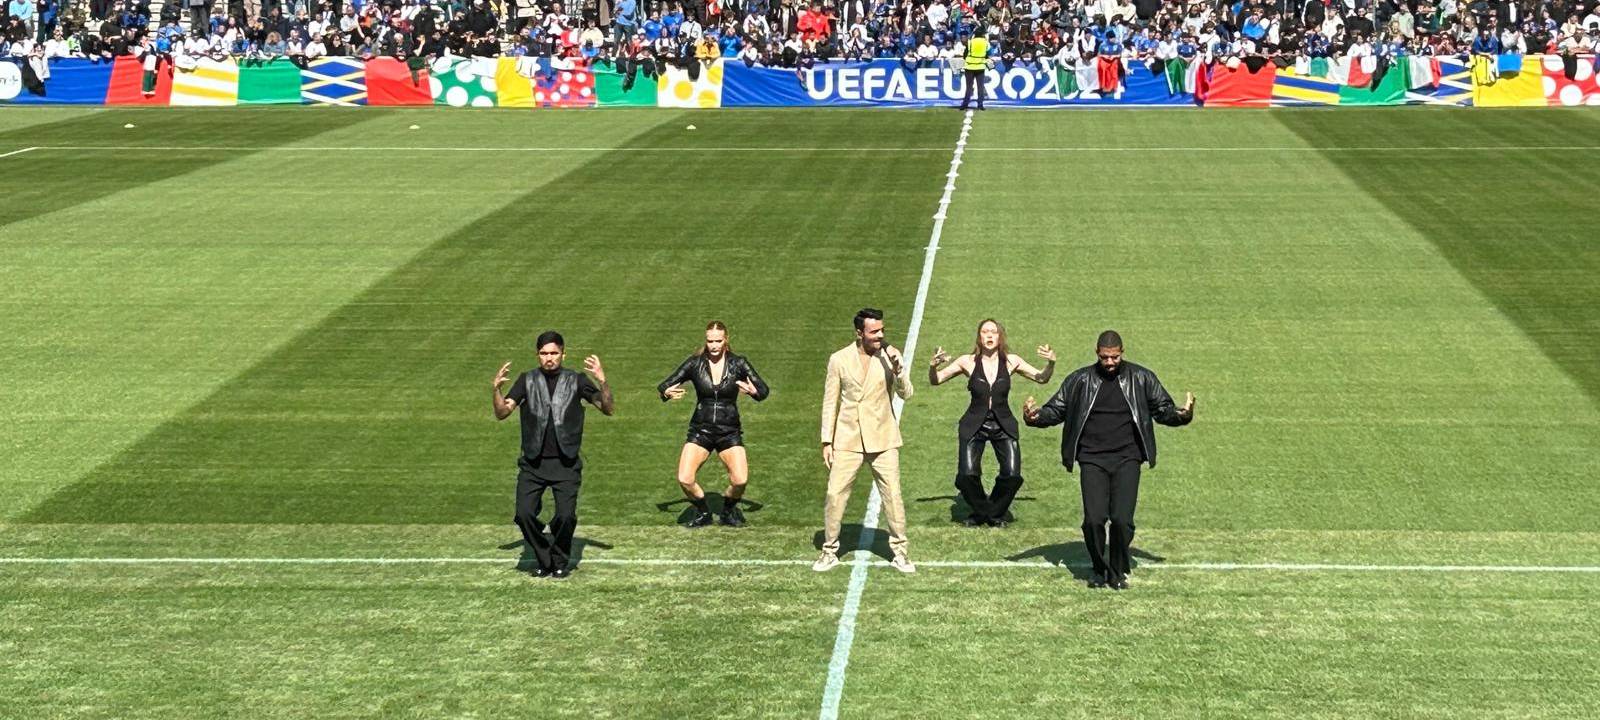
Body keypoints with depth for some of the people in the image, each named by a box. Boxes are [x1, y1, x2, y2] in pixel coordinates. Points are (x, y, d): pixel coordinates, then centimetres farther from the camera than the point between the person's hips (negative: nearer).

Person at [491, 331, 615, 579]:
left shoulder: (576, 381, 6)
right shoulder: (527, 380, 10)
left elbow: (609, 409, 1)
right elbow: (502, 413, 4)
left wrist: (602, 381, -16)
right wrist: (496, 389, -15)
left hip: (566, 463, -1)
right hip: (532, 463, 1)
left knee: (566, 515, -15)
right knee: (524, 514, -11)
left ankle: (560, 562, 10)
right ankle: (543, 561, 12)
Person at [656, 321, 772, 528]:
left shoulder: (738, 364, -1)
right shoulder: (695, 363, -1)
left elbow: (764, 391, -2)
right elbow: (663, 386, 1)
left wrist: (753, 391, -26)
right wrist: (667, 393, -23)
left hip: (729, 433, -1)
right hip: (700, 431, 1)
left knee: (740, 480, -20)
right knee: (684, 479, -18)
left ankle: (729, 510, 14)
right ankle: (702, 512, 13)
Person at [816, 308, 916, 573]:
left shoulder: (890, 357, 0)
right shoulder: (839, 360, -1)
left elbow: (906, 394, -5)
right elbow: (830, 402, 4)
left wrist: (897, 367, -22)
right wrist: (827, 441, 1)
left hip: (882, 439, 0)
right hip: (848, 440, 0)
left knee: (893, 496, 0)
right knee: (835, 494, -1)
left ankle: (899, 552, 13)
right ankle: (830, 551, 13)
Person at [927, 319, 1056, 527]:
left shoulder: (1011, 361, 0)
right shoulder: (968, 362, -4)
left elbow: (1041, 378, 9)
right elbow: (935, 381, -1)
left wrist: (1051, 364, -10)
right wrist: (933, 366, -22)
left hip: (1004, 425, 1)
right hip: (974, 425, -1)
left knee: (1013, 475, -11)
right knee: (967, 476, -15)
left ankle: (995, 513, 18)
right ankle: (980, 511, 16)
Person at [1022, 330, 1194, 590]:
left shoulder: (1141, 378, 6)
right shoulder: (1080, 380, 7)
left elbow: (1163, 410, 10)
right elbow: (1056, 410, 9)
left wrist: (1182, 414, -11)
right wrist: (1035, 417, -11)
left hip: (1127, 459, 0)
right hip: (1092, 459, 0)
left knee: (1122, 519, -11)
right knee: (1094, 519, -10)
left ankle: (1118, 572, 12)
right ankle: (1100, 570, 14)